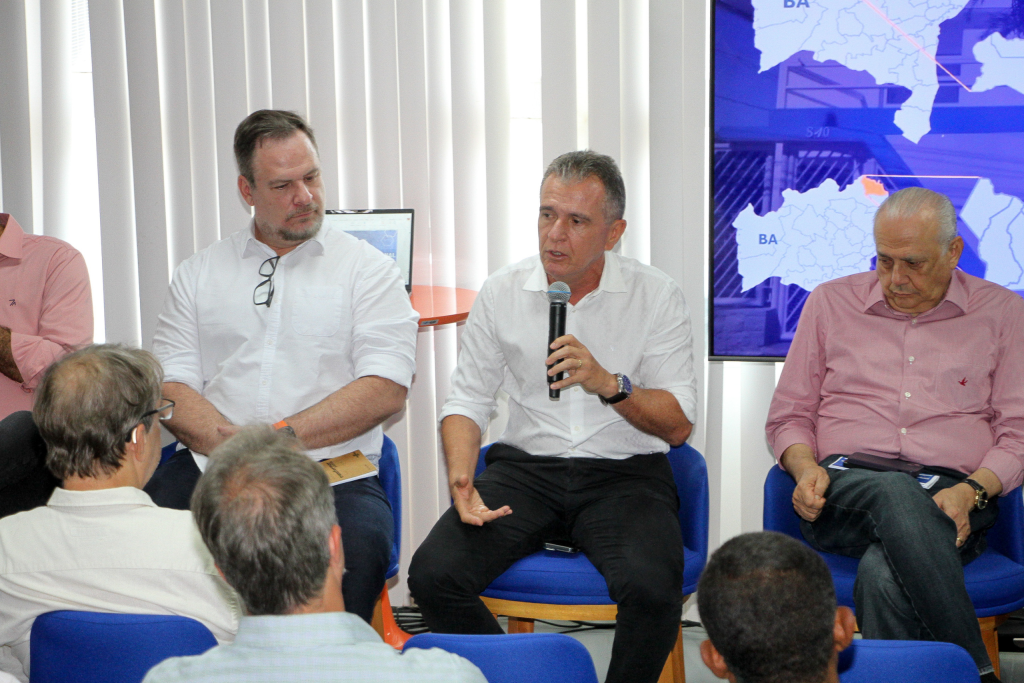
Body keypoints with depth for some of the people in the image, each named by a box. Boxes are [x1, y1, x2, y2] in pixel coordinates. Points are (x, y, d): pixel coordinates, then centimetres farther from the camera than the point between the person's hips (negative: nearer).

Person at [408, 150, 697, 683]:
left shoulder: (657, 295, 0)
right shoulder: (502, 291, 6)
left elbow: (678, 424, -2)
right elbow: (467, 400, 9)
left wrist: (608, 383, -19)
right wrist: (460, 478, -9)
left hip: (624, 474, -2)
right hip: (524, 469, 2)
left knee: (652, 589, -32)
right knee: (432, 575, -22)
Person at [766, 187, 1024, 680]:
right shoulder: (830, 302, 16)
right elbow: (788, 415, 19)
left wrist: (971, 490, -11)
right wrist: (806, 468, -3)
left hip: (950, 502, -1)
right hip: (842, 495, 1)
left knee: (884, 576, -37)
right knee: (896, 494, -38)